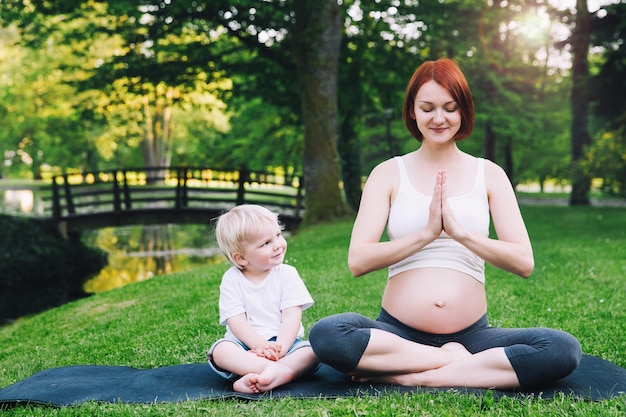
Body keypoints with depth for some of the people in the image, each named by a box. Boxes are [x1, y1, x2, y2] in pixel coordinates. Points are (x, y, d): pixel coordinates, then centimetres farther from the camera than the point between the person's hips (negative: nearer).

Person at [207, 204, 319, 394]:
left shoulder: (287, 274, 1)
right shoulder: (231, 279, -1)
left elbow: (292, 317, -8)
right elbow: (236, 321, -10)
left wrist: (278, 348, -24)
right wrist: (261, 346, -26)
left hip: (284, 343, 1)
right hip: (246, 346, -1)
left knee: (311, 351, -27)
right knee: (220, 350, -30)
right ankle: (278, 371, -43)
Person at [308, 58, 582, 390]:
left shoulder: (489, 175, 8)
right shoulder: (388, 173, 6)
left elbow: (524, 262, -2)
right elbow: (357, 260, -6)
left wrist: (460, 232, -15)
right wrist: (426, 234, -17)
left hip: (471, 334, 1)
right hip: (397, 331, -1)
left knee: (564, 349, -26)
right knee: (325, 334, -31)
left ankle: (407, 377, -21)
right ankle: (457, 361, -17)